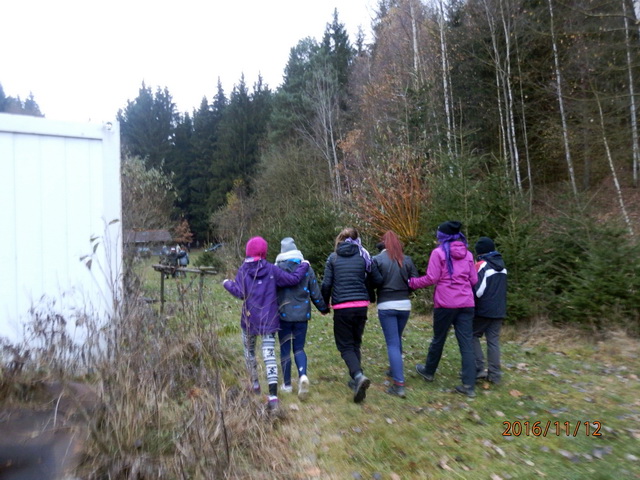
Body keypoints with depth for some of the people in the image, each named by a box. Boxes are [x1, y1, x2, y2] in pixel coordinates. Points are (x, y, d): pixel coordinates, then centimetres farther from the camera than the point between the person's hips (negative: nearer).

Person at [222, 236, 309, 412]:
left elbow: (240, 293, -11)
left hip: (249, 320, 0)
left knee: (249, 351, 23)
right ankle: (273, 396, -12)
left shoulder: (243, 270, -4)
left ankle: (255, 383, 35)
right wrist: (304, 266, 12)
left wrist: (227, 284, 7)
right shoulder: (272, 269, -2)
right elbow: (293, 279, -5)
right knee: (269, 355, -2)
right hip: (269, 320, 0)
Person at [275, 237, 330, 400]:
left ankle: (287, 384, 18)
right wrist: (323, 308, 18)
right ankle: (303, 375, -13)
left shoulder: (277, 268, -7)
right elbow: (315, 293, 3)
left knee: (285, 349, 11)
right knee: (299, 348, 12)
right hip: (302, 315, 2)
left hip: (283, 315, -2)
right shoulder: (307, 268, 0)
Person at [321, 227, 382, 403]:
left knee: (345, 345, 5)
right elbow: (376, 280, 3)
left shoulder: (333, 258, 0)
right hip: (361, 305, 3)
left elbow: (326, 284, -3)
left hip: (342, 307, -3)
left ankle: (358, 376, -18)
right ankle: (355, 379, 24)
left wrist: (325, 304, 10)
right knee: (356, 343, 19)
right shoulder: (363, 256, 4)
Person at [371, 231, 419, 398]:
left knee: (392, 343, -2)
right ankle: (394, 369, 42)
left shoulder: (378, 259, -8)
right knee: (397, 339, 24)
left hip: (386, 306, -4)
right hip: (404, 305, 4)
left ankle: (399, 384, -7)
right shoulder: (407, 260, 2)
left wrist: (373, 297, 8)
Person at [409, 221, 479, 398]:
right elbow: (474, 280, 11)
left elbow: (431, 279, -9)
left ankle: (429, 371, 34)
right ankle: (469, 385, 3)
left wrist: (411, 282, 3)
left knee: (438, 339, 13)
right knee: (466, 343, 4)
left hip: (445, 303, -4)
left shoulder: (439, 252, -6)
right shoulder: (467, 254, 9)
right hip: (466, 303, 4)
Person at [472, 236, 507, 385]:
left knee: (473, 336, 8)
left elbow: (478, 290, -14)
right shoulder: (502, 265, 12)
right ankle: (495, 374, 8)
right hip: (499, 310, 6)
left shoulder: (482, 265, -13)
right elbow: (501, 288, 17)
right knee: (493, 340, 9)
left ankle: (478, 369, 3)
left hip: (483, 310, -6)